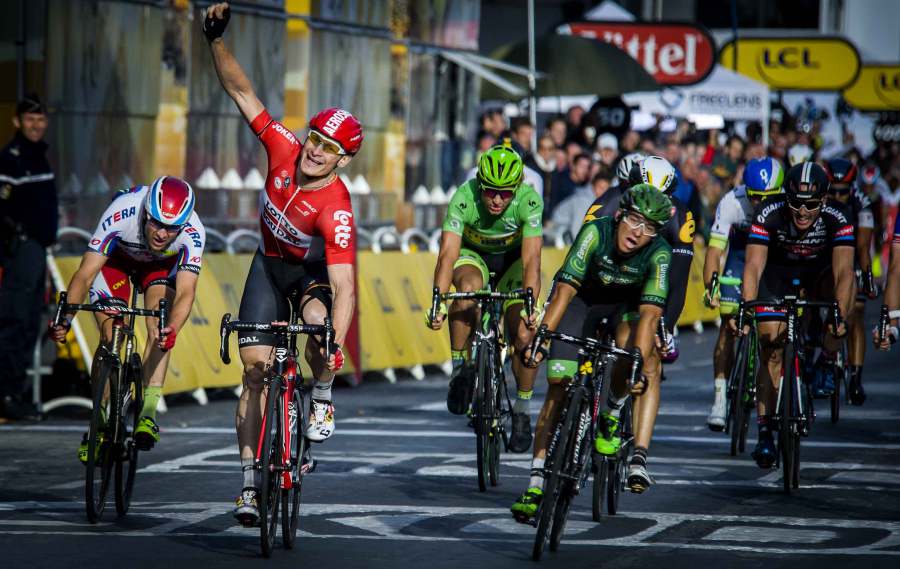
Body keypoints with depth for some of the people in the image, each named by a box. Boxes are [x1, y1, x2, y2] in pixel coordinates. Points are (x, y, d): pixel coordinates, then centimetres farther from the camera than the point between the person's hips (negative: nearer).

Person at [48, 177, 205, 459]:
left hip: (162, 264, 1)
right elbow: (85, 274, -40)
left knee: (159, 332, -23)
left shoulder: (192, 233, -37)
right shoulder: (120, 213, -40)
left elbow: (185, 292, -44)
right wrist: (65, 318, -54)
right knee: (110, 338, -12)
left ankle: (148, 412, -22)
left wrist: (171, 330, -64)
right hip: (117, 256, -1)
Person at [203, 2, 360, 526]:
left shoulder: (337, 209, -37)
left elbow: (344, 288, -44)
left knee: (319, 323, -38)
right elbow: (243, 92, -18)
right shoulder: (283, 149, -25)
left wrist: (336, 348, -55)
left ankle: (323, 403, -7)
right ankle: (250, 484, 0)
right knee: (255, 369, -4)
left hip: (317, 271, -4)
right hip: (272, 264, 4)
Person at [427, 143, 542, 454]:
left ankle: (522, 411, 4)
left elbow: (531, 260, -37)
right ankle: (459, 368, -19)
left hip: (511, 258, 0)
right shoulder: (463, 198, -32)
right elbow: (447, 254, -37)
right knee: (468, 288, -36)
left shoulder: (529, 201, -31)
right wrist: (438, 302, -51)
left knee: (524, 335, -17)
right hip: (473, 255, 0)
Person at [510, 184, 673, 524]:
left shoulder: (659, 254, -29)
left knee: (629, 344, -32)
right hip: (583, 297, -1)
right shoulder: (596, 232, -32)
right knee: (558, 387, -11)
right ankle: (536, 483, -9)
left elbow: (649, 313, -37)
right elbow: (565, 289, -36)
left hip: (626, 304, 1)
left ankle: (611, 415, -3)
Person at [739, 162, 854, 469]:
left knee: (846, 279, -30)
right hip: (778, 274, -1)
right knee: (772, 351, -10)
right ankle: (765, 433, -2)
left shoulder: (837, 219, -31)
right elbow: (754, 266, -37)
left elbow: (843, 270, -39)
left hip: (818, 273, 1)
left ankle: (829, 358, -6)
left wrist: (840, 315, -52)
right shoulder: (769, 214, -32)